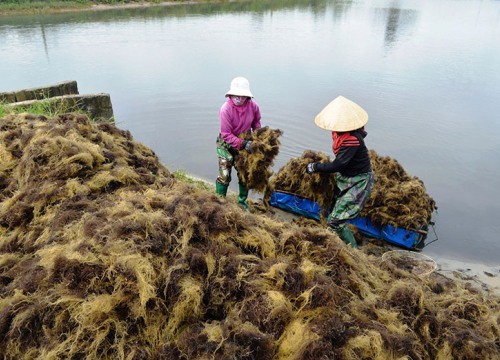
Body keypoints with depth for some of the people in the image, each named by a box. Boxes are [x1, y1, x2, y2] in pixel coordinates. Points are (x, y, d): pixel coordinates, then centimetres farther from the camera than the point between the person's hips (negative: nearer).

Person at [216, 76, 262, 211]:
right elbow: (226, 135, -25)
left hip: (245, 142, 4)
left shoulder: (253, 106, -16)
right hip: (227, 144, -4)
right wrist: (243, 144, -33)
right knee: (224, 176, -6)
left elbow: (256, 123, 5)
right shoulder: (225, 109, -28)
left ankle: (242, 202, 30)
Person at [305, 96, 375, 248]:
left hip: (358, 182, -9)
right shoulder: (341, 132, -3)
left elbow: (338, 165, -28)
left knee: (335, 221, -12)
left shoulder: (352, 140, -30)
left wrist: (316, 167, -17)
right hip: (345, 178, 9)